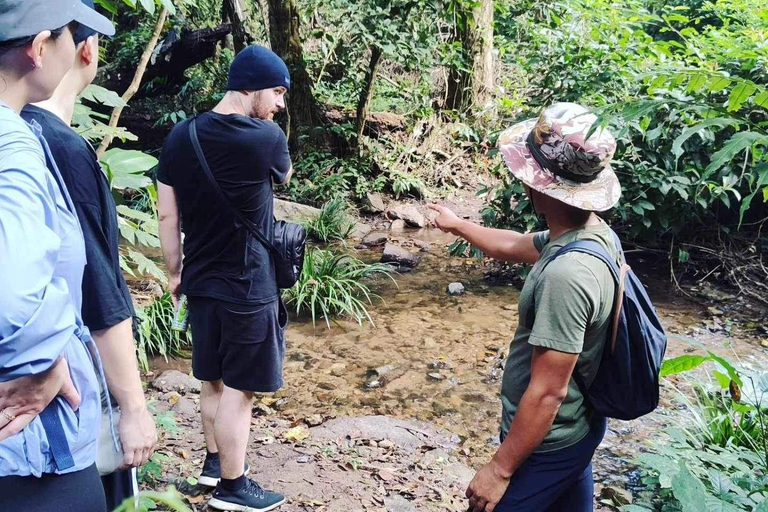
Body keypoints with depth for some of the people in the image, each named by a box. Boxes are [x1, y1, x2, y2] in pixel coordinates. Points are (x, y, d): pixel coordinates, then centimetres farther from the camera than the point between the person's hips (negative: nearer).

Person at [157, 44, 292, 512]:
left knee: (213, 380, 21)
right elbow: (285, 176, 7)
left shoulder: (180, 136, 0)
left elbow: (167, 215, 4)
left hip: (200, 281, 6)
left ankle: (215, 461, 38)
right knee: (238, 389, 5)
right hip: (248, 285, -6)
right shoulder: (266, 137, -16)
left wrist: (175, 272, 14)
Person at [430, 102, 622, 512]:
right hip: (578, 429, 9)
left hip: (545, 445, -9)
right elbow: (513, 246, 17)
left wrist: (500, 469, -19)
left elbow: (547, 392, -29)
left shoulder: (566, 275, -34)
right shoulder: (594, 233, -3)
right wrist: (457, 225, 32)